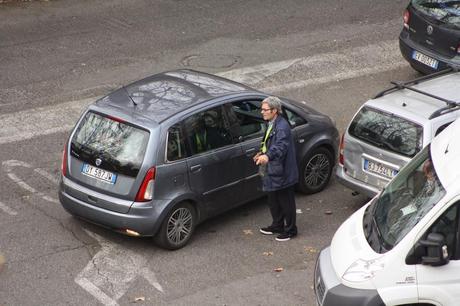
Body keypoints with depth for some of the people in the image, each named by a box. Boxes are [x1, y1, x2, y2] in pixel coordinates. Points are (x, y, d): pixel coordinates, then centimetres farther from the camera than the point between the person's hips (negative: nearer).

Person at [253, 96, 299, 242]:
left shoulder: (282, 127, -24)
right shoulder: (271, 124, 9)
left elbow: (281, 146, -40)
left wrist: (268, 156, -54)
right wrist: (262, 153, 15)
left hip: (283, 173, -10)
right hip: (272, 171, 10)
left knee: (286, 202, 5)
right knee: (273, 201, 21)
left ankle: (290, 230, 18)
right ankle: (277, 225, 37)